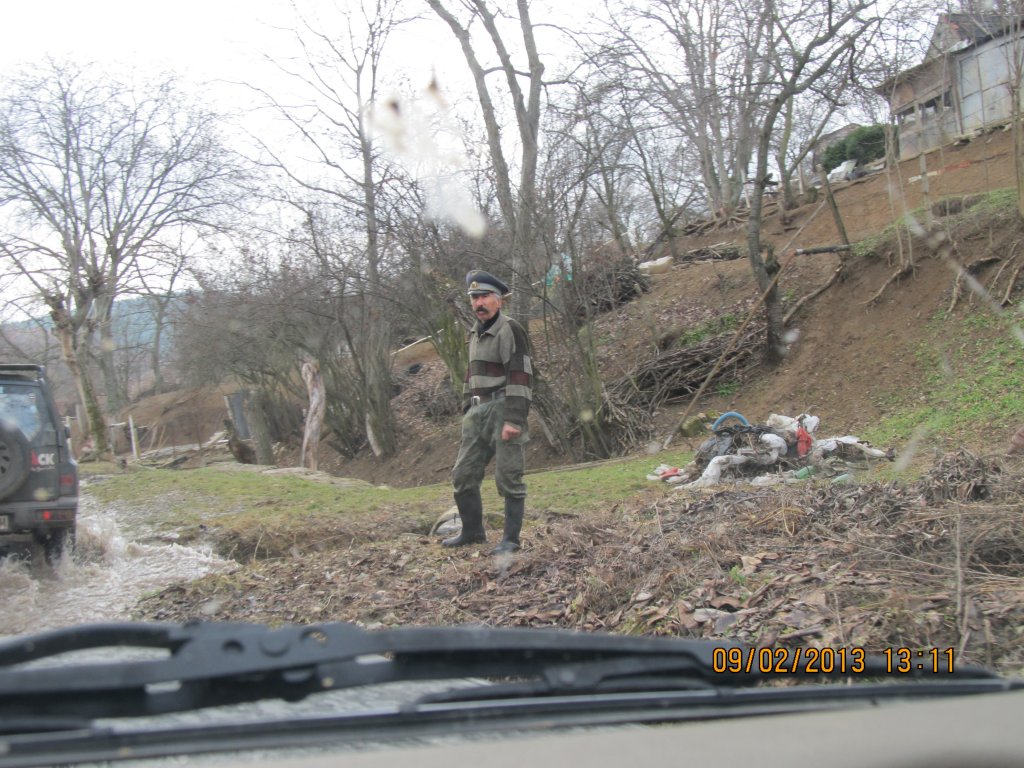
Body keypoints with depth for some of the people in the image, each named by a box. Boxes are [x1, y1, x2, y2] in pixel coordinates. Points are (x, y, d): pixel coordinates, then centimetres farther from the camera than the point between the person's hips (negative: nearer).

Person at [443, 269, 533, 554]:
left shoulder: (510, 330, -9)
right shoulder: (476, 333, 17)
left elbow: (520, 376, -16)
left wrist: (513, 420, -22)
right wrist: (466, 413, 19)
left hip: (504, 411, -8)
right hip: (479, 413, 8)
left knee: (508, 478, -3)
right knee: (464, 475, 8)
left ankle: (511, 539, 6)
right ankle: (472, 531, 22)